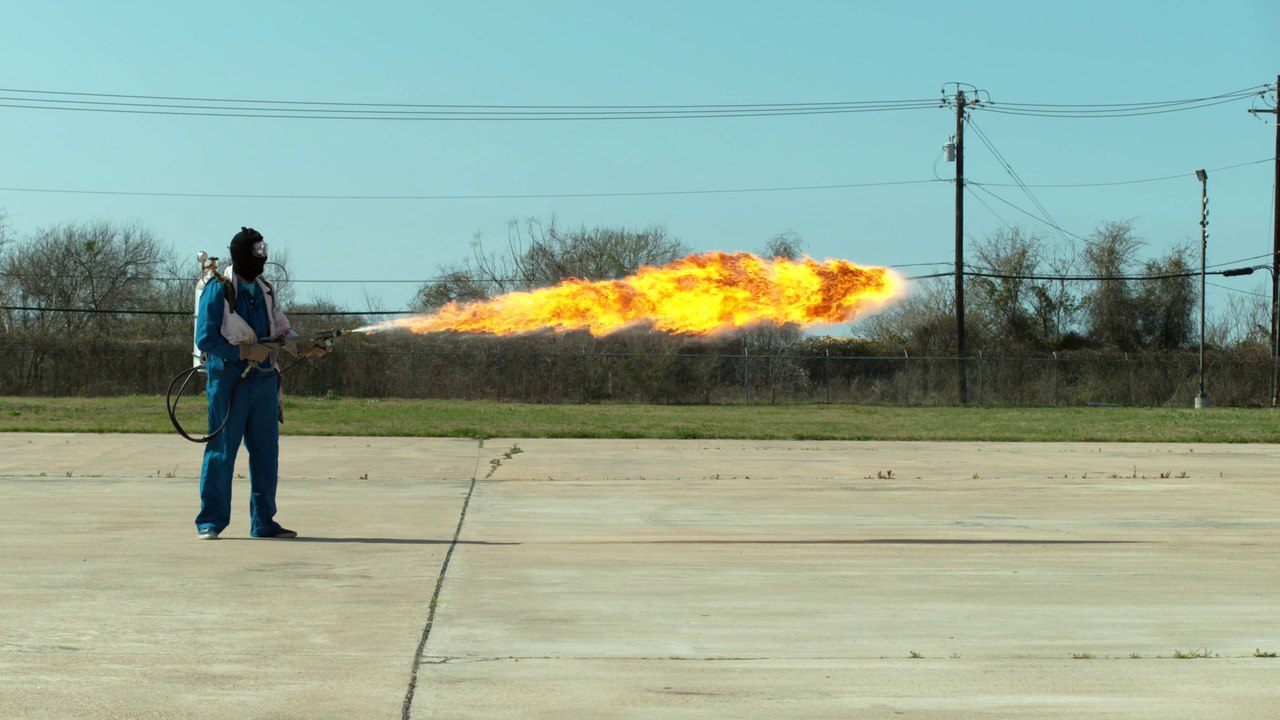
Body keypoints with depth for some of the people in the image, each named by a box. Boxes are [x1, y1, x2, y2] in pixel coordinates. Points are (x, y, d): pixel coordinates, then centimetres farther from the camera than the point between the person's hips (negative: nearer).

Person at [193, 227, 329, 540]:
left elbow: (282, 329, 15)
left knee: (266, 453, 6)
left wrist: (304, 347, -4)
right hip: (229, 380, -6)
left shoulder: (265, 291, 15)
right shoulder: (218, 290, -6)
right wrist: (244, 352, -16)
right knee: (221, 452, -2)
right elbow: (205, 339, -11)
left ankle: (263, 522, 13)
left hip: (264, 381, 6)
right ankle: (210, 522, 5)